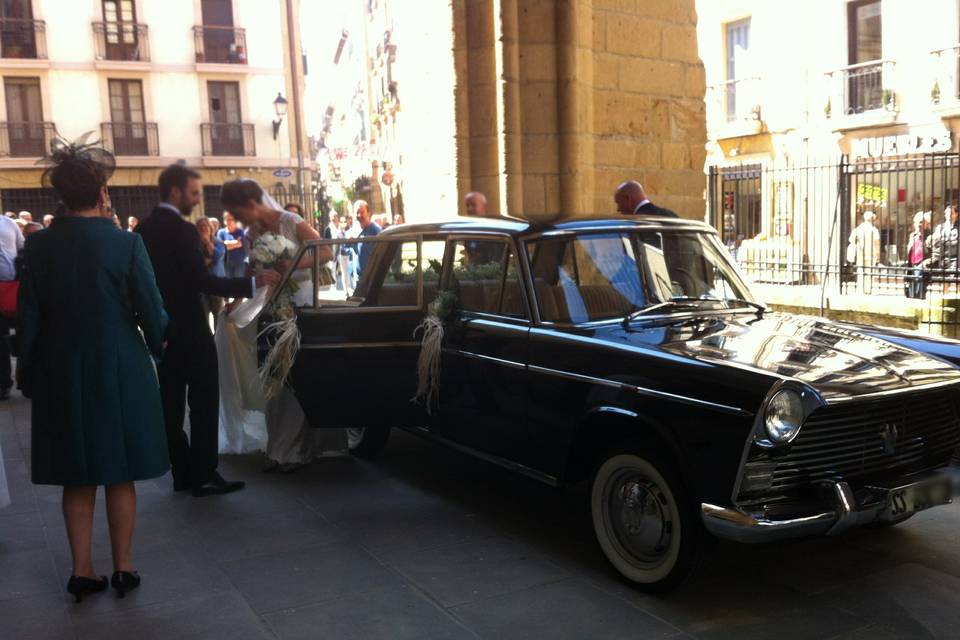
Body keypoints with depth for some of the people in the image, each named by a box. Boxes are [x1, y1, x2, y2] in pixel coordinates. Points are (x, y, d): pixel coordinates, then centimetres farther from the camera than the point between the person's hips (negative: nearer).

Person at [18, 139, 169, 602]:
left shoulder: (38, 245, -5)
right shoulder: (125, 243, -13)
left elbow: (29, 318, -1)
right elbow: (152, 312, -9)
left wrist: (29, 375, 9)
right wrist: (157, 346, 12)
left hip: (62, 372, 3)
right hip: (119, 370, -2)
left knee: (77, 476, 14)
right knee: (120, 474, 10)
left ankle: (82, 570, 19)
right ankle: (123, 569, 19)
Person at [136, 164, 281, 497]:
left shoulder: (143, 229, 7)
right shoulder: (182, 230, -17)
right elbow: (203, 281, -23)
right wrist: (254, 282, -22)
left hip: (162, 329, 8)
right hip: (189, 330, -8)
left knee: (171, 405, 10)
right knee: (203, 404, 0)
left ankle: (182, 473, 16)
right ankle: (204, 476, 3)